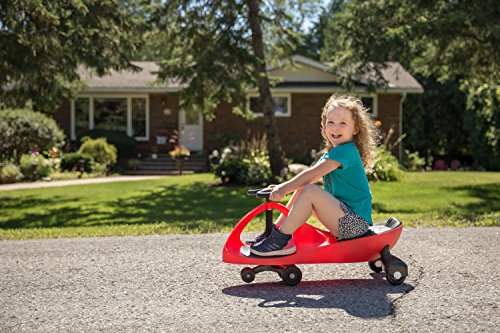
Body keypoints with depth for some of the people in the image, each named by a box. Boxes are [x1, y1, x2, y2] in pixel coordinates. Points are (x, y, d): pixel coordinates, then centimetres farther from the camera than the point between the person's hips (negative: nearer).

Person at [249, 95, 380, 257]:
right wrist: (284, 187, -3)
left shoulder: (346, 151, -14)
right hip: (346, 220, 10)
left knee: (310, 191, -25)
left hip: (355, 223, -10)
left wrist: (285, 188, -23)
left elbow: (312, 175, -23)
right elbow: (309, 177, 10)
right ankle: (277, 229, 9)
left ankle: (282, 239, -18)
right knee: (302, 189, 9)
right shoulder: (332, 153, 16)